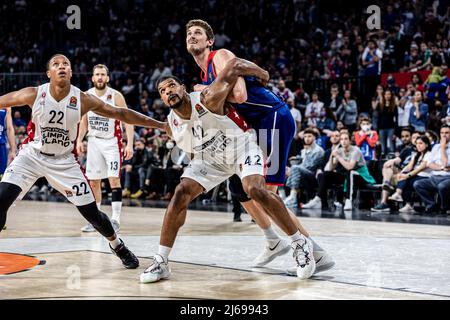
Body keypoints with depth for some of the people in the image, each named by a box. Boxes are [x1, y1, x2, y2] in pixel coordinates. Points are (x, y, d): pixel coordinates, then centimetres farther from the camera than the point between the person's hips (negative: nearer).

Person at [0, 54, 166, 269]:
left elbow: (121, 114, -7)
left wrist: (161, 125, -6)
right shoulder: (34, 94, -16)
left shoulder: (83, 100, -14)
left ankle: (117, 245, 31)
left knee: (92, 214, 2)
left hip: (64, 161, 0)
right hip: (32, 156, 0)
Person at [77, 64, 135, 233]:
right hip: (94, 142, 4)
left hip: (112, 142, -4)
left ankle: (115, 220, -9)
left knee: (114, 179, -12)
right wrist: (79, 140, 1)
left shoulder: (116, 96, -11)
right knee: (93, 181, 6)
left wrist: (130, 144, -20)